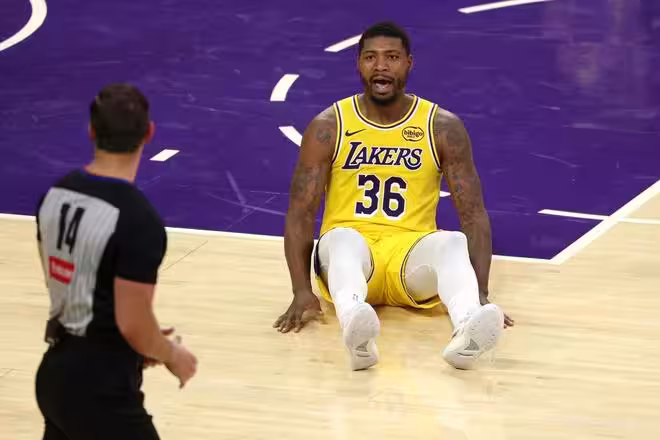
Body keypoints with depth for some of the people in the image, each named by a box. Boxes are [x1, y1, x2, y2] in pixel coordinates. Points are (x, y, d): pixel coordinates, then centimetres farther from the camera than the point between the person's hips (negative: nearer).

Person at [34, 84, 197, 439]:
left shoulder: (55, 195, 2)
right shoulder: (137, 219, -22)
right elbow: (133, 324, -21)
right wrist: (172, 354, 0)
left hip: (54, 373, 8)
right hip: (102, 390, -8)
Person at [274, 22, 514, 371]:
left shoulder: (443, 127, 0)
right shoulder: (328, 126, -1)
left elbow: (473, 215, -1)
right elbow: (300, 214, -3)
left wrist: (482, 294, -16)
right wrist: (302, 292, -18)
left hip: (411, 253, 1)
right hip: (350, 248, -1)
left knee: (453, 242, -33)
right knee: (343, 238, -37)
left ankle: (468, 329, -65)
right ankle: (354, 324, -69)